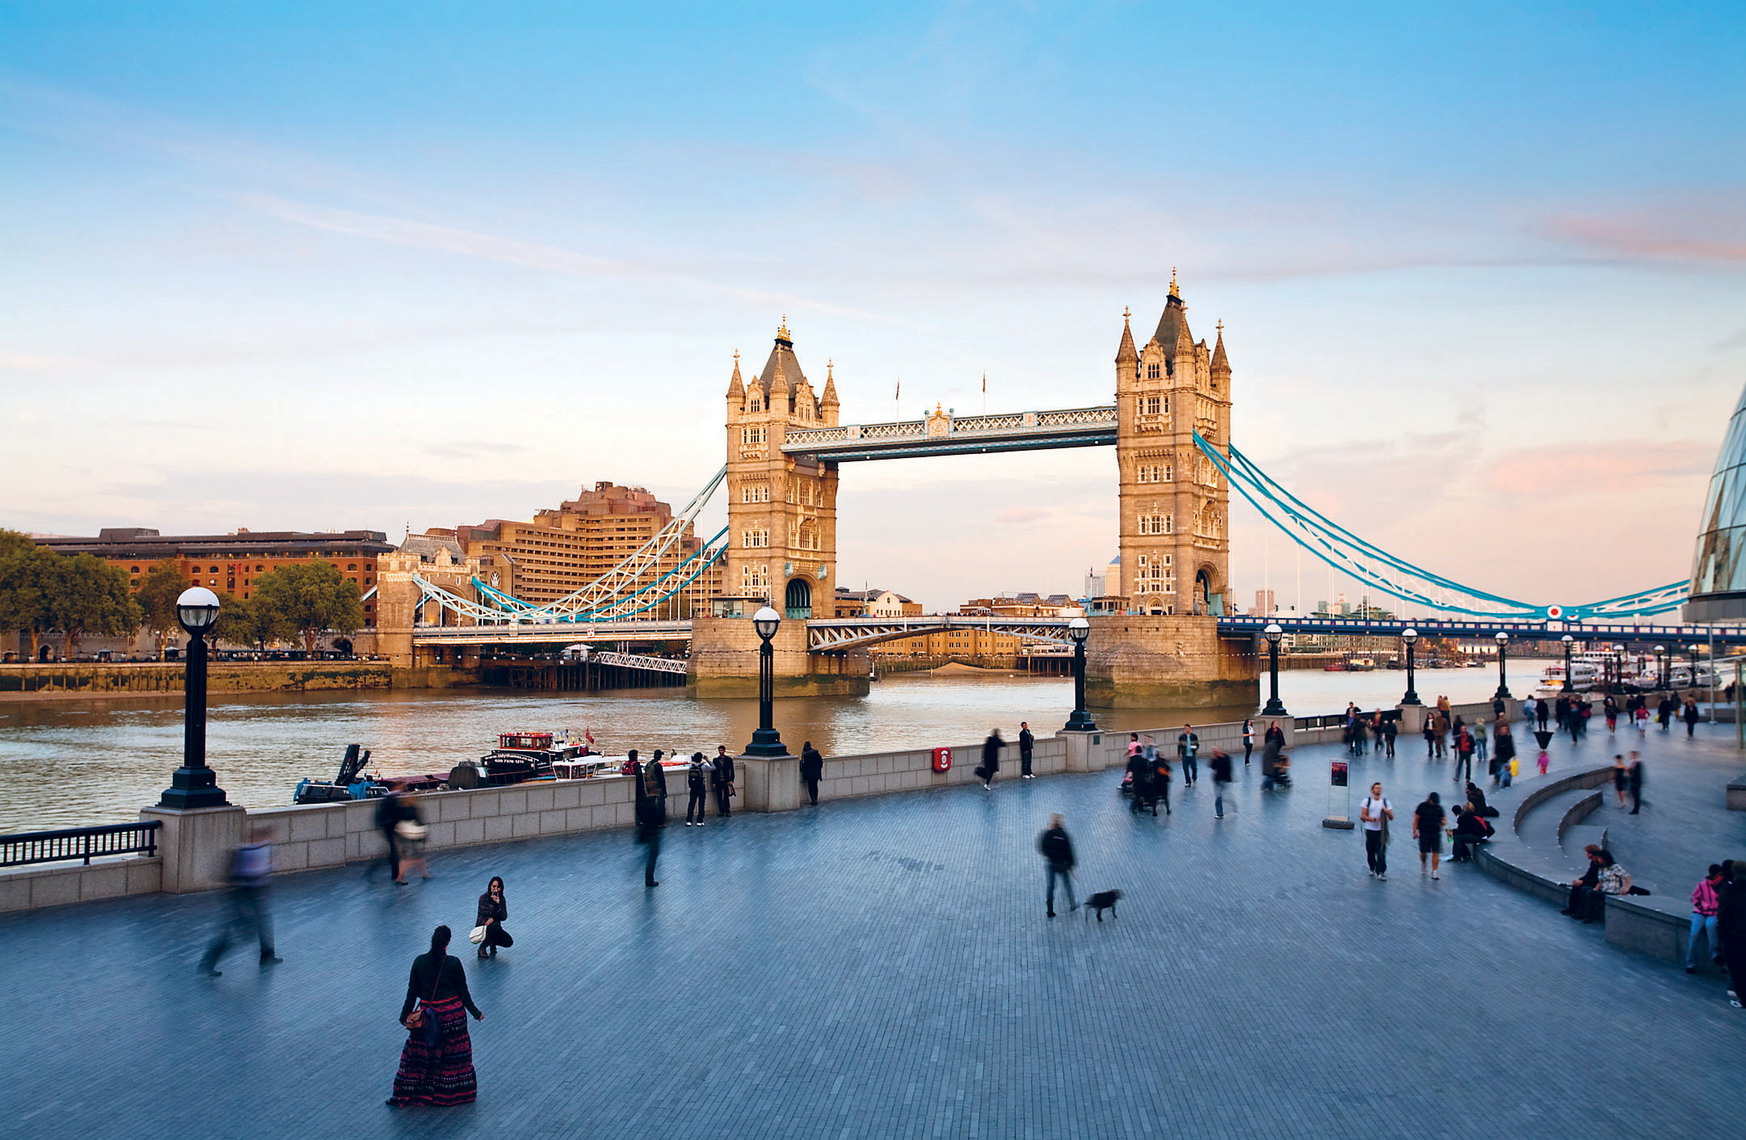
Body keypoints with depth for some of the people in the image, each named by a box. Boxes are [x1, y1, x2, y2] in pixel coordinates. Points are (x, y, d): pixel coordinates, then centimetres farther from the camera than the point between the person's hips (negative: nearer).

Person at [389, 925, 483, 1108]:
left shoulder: (419, 962, -9)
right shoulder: (454, 963, -12)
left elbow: (412, 992, -3)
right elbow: (463, 991, -4)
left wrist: (404, 1016, 8)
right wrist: (475, 1013, 8)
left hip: (428, 1015, 1)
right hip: (453, 1014, -1)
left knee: (418, 1054, 13)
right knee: (455, 1052, 15)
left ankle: (405, 1095, 19)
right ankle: (453, 1093, 27)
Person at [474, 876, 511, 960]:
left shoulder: (501, 899, -1)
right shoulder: (483, 898, -15)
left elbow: (504, 917, -9)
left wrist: (498, 903, -23)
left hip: (495, 927, 5)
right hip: (482, 927, -5)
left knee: (509, 942, -18)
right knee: (496, 926, -37)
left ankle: (492, 943, 15)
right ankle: (482, 948, -15)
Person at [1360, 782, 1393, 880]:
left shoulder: (1385, 801, 6)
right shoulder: (1367, 801, 2)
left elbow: (1391, 817, 4)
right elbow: (1363, 816, -5)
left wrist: (1387, 812, -18)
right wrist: (1374, 819, -19)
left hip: (1382, 830, 0)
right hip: (1370, 830, 0)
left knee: (1381, 852, -9)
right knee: (1370, 851, 8)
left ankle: (1381, 872, -10)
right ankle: (1372, 868, 30)